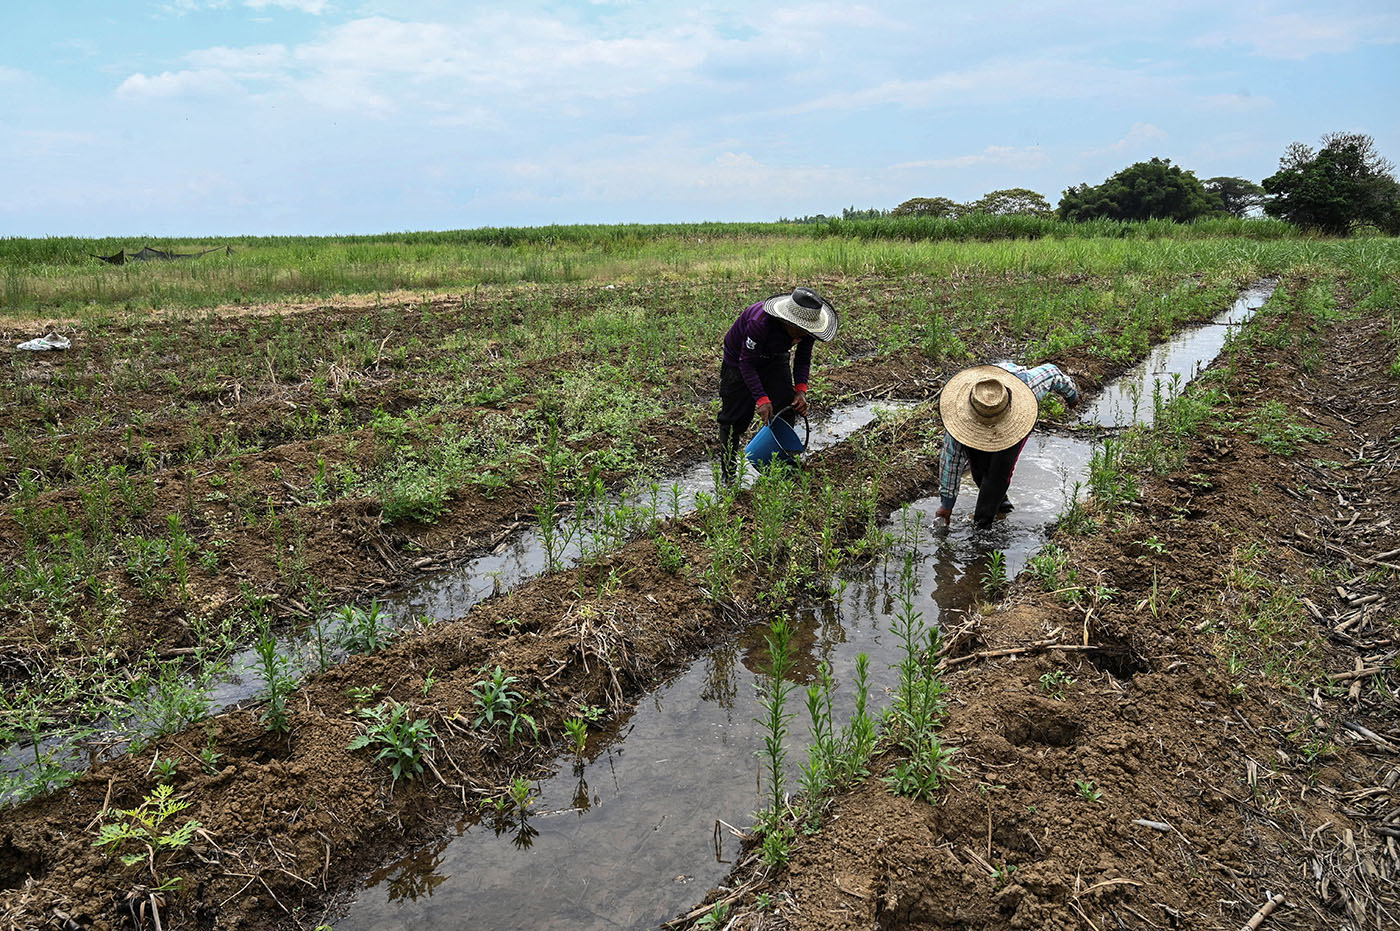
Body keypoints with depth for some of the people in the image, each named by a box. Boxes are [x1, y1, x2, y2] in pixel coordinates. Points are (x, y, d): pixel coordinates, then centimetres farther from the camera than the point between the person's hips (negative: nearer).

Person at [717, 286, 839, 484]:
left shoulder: (805, 328, -22)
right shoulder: (760, 323, -41)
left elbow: (803, 360, -6)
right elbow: (747, 364, -31)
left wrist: (801, 389, -21)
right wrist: (762, 399, -36)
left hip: (775, 359, 5)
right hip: (740, 359, -5)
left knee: (786, 411, -3)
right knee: (736, 417, -5)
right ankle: (727, 474, 9)